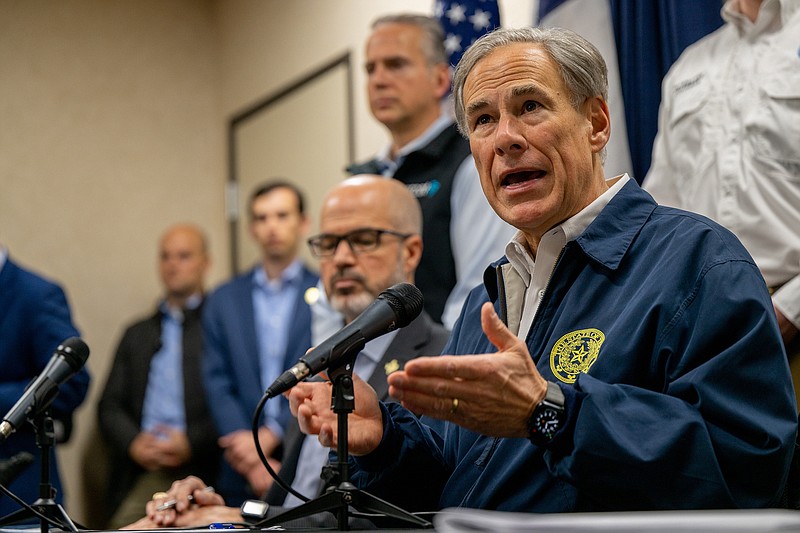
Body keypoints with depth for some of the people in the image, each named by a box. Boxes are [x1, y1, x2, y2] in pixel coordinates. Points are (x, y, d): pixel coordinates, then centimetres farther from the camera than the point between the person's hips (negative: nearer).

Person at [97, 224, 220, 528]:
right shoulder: (137, 334, 25)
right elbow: (110, 406, 17)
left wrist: (192, 443, -11)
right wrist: (133, 444, -2)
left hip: (203, 469, -4)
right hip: (143, 472, 4)